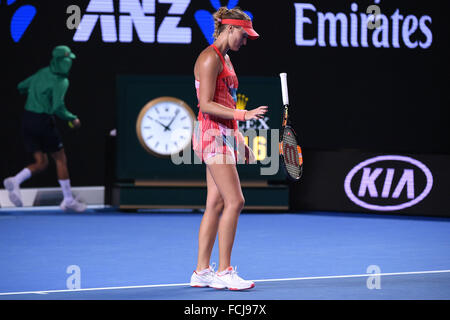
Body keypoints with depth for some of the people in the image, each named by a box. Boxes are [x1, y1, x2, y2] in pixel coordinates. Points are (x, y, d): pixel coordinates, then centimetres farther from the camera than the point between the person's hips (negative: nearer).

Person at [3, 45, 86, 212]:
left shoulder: (42, 73, 10)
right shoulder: (61, 82, -13)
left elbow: (21, 87, 20)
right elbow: (58, 109, -21)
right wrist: (73, 119, -6)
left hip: (27, 119, 7)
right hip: (43, 121, -7)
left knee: (41, 163, 11)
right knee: (61, 160, 9)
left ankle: (15, 181, -14)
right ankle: (68, 200, 14)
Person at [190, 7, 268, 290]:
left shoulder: (225, 59, 19)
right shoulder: (210, 58, -11)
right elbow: (206, 104, -17)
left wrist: (239, 140, 21)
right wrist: (243, 115, -22)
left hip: (225, 134, 10)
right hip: (212, 134, -10)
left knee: (216, 204, 7)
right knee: (235, 201, -13)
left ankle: (202, 272, 9)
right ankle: (224, 272, -9)